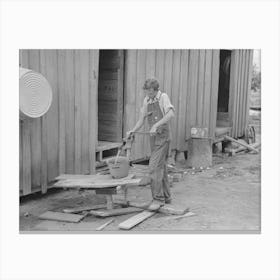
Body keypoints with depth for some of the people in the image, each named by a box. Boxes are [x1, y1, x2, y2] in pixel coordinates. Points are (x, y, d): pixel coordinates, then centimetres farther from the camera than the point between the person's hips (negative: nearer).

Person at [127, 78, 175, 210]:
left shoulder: (163, 97, -9)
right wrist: (132, 131, -5)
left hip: (163, 136, -7)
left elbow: (170, 113, -26)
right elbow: (141, 120, 11)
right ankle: (166, 196, 24)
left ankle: (158, 198, -8)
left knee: (154, 166, -14)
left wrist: (156, 125, -35)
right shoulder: (146, 100, 10)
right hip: (154, 137, 7)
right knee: (161, 167, 13)